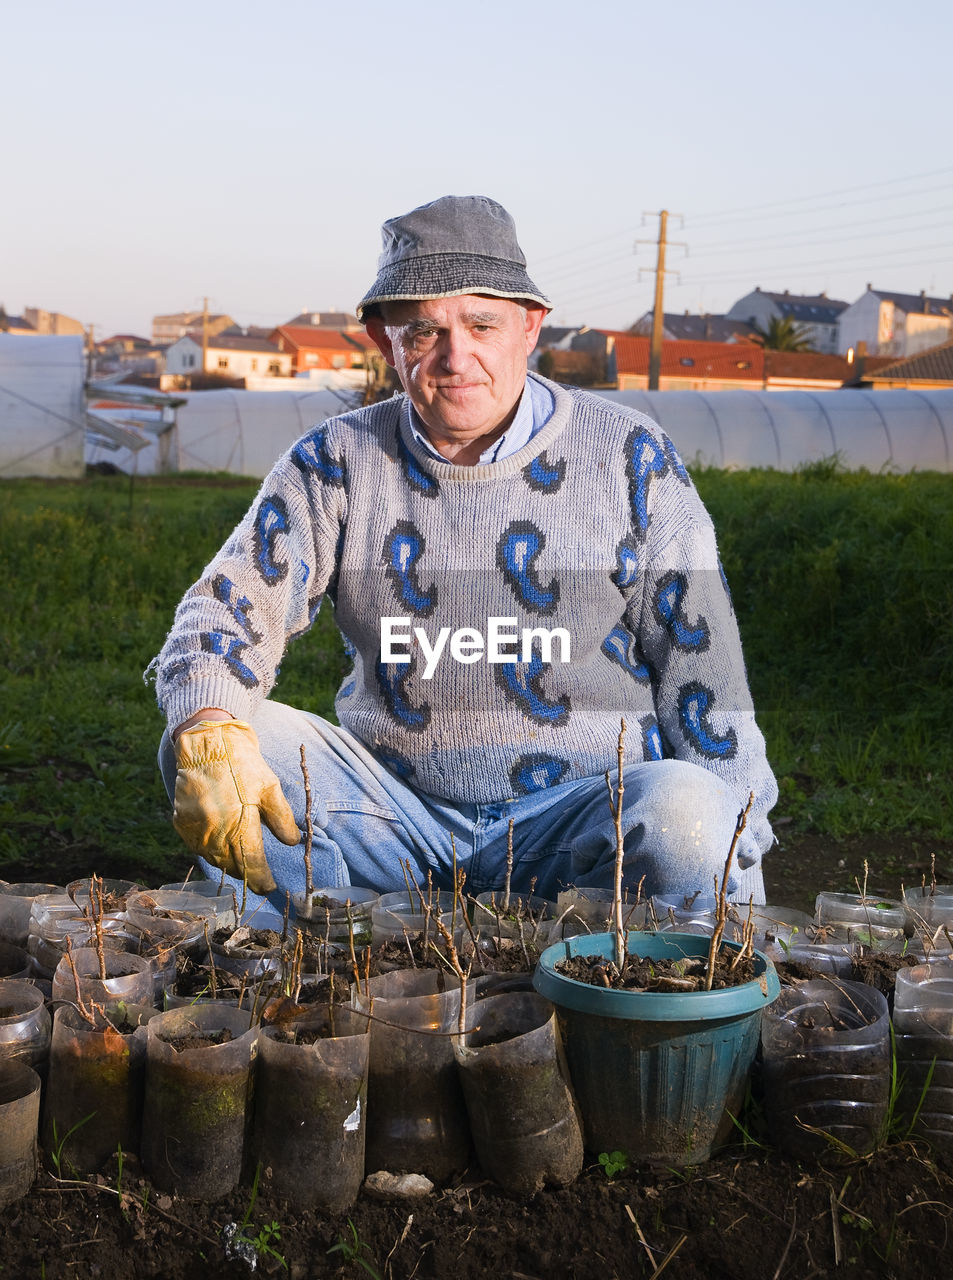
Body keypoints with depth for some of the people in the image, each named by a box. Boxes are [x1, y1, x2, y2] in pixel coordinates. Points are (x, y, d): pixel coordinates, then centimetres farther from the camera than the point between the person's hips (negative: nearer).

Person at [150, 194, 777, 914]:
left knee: (683, 816, -34)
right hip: (398, 818, 2)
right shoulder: (338, 462, 6)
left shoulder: (629, 459, 1)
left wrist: (732, 874, -8)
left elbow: (703, 662, 1)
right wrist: (209, 732, -26)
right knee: (216, 745, -19)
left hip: (584, 811, -2)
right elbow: (230, 608, -2)